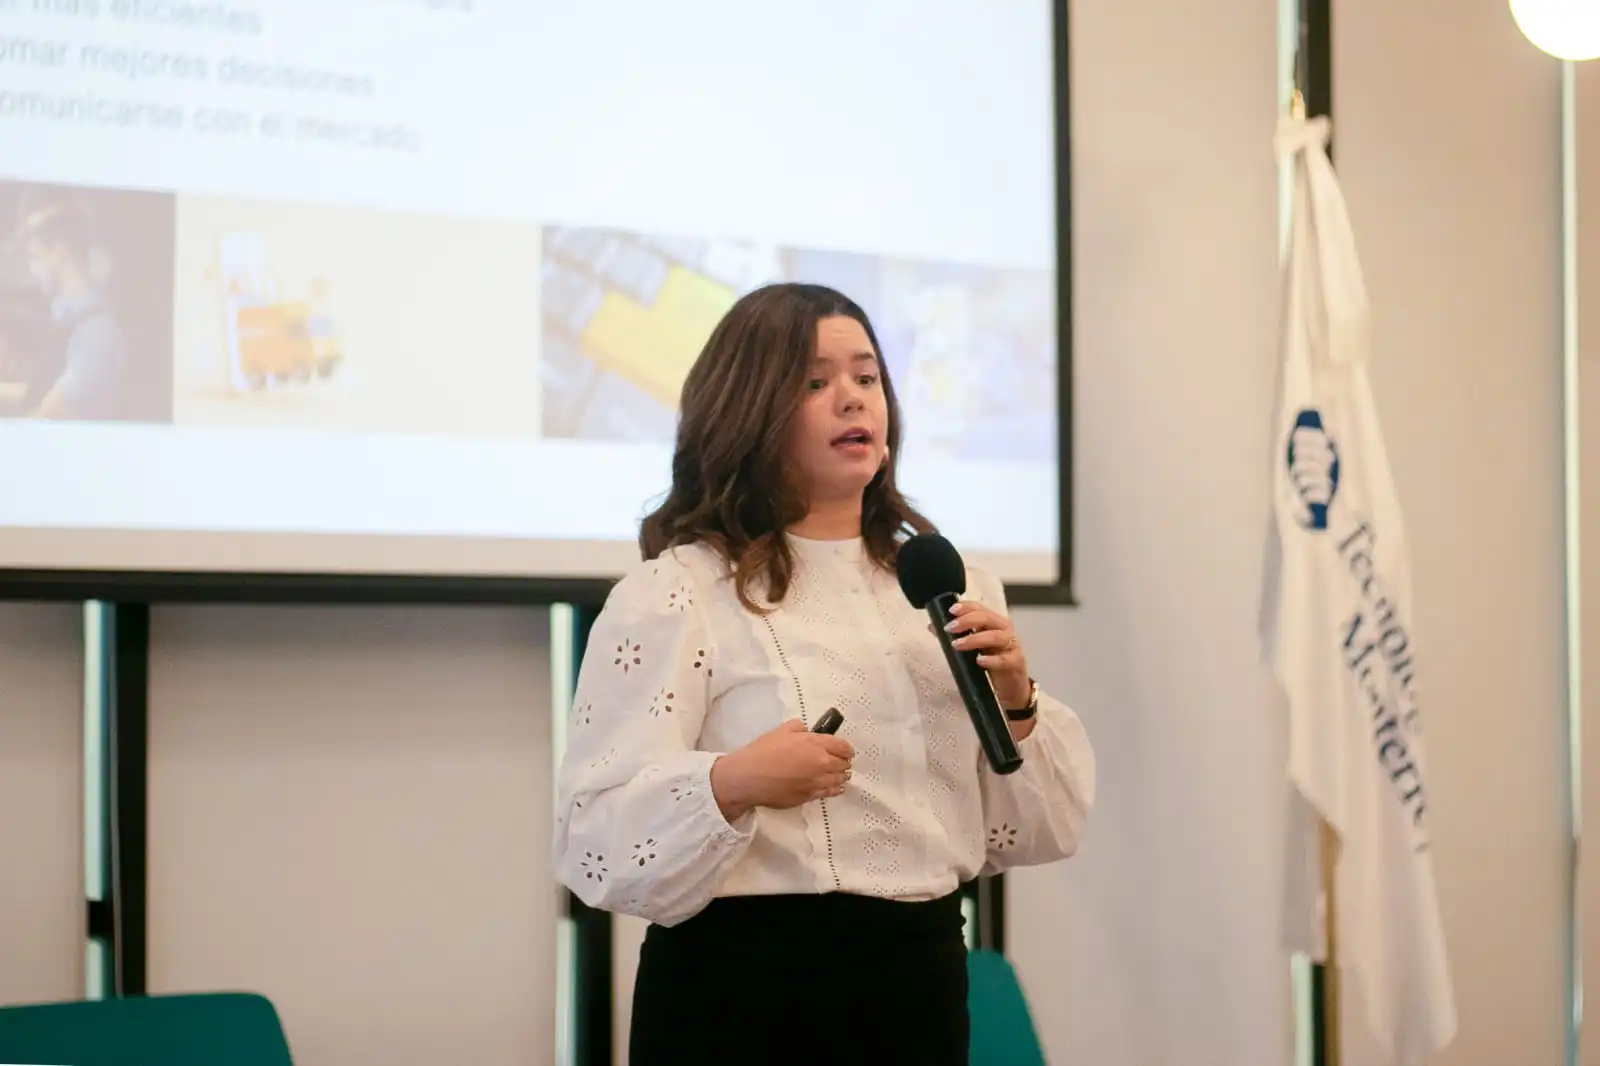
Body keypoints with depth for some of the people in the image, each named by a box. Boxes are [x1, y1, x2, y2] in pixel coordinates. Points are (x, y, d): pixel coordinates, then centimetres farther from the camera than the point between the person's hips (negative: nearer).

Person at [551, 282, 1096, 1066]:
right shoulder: (673, 595, -6)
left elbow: (1042, 830, 10)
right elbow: (595, 844, -13)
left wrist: (1015, 706, -7)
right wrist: (735, 784, -28)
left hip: (919, 983, 5)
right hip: (740, 991, -5)